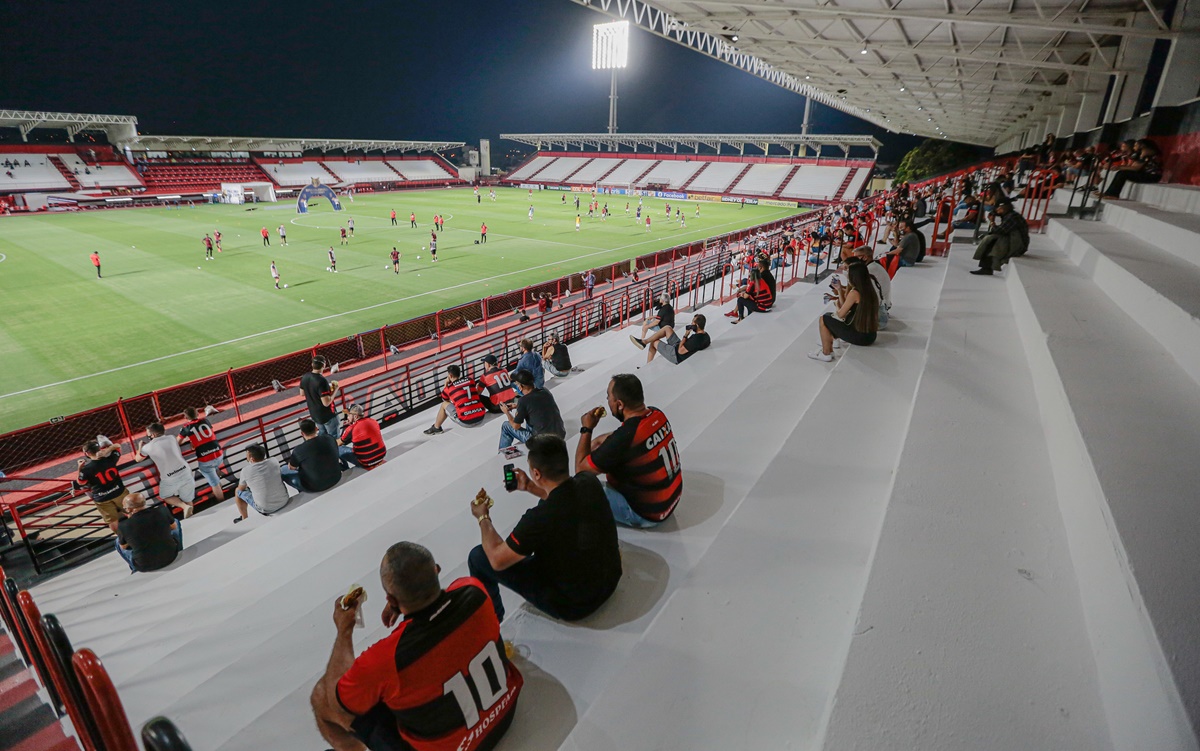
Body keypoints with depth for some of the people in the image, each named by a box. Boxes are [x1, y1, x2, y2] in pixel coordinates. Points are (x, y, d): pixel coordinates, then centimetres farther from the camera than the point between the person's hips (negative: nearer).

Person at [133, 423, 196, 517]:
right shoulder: (172, 438, 5)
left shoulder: (148, 447, -2)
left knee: (165, 496, 24)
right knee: (188, 500, 19)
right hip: (185, 472, 3)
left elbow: (138, 459, 17)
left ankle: (184, 506, 1)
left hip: (170, 479, -3)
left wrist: (140, 446, 35)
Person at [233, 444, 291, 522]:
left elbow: (241, 488, 5)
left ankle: (244, 519, 35)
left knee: (238, 491, 18)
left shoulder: (246, 471, -15)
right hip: (284, 502, 3)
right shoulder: (274, 464, -6)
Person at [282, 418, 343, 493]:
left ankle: (303, 491, 20)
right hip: (336, 478, 4)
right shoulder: (330, 438, -13)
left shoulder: (298, 450, -23)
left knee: (282, 471, 15)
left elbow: (291, 468, -2)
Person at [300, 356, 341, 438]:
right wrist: (335, 389, -18)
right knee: (335, 438, 10)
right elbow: (326, 403, -30)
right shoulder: (321, 381, -31)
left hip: (314, 414, 8)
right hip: (327, 415, -7)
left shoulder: (305, 377, -8)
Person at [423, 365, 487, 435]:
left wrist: (446, 384, 26)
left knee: (444, 404, 18)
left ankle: (436, 428, 29)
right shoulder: (471, 381, 8)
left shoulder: (448, 388, -1)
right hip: (481, 418, 4)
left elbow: (444, 399, 23)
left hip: (466, 422, -4)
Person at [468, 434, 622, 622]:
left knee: (478, 557, 1)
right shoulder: (590, 482, -16)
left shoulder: (539, 519, -33)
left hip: (572, 604, -6)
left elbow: (497, 560, -17)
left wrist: (483, 518, -3)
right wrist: (529, 488, 11)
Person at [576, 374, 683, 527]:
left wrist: (586, 429, -11)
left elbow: (581, 469, -20)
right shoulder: (657, 414, -11)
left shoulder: (623, 439, -33)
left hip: (649, 513, -8)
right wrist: (600, 440, 4)